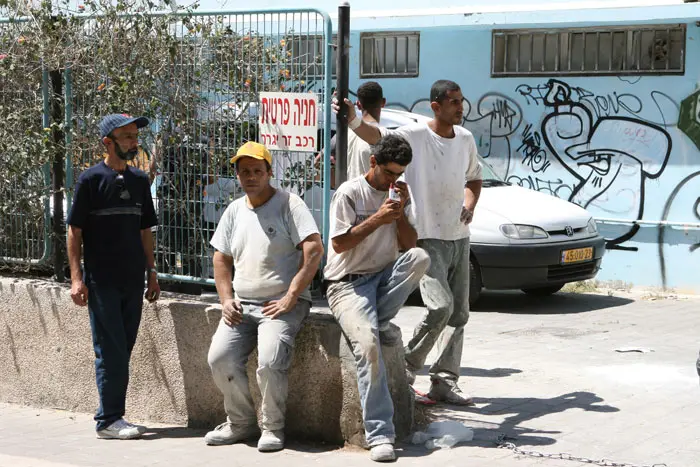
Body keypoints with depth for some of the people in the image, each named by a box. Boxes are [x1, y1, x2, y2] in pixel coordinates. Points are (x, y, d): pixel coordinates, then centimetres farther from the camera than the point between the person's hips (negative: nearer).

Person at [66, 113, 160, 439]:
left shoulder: (139, 180, 11)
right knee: (110, 351, -6)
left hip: (133, 280, 6)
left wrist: (151, 272, 13)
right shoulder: (91, 180, -6)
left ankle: (113, 417, 16)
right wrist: (76, 277, -11)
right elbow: (74, 231, -6)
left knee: (123, 351, 8)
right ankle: (108, 420, 0)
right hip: (101, 281, -6)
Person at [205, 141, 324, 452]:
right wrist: (226, 299, 7)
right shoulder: (234, 210, 15)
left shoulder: (289, 204, -5)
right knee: (219, 358, -15)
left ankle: (273, 428, -5)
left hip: (282, 304, -6)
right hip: (242, 305, 6)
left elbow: (314, 250, -13)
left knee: (270, 362, -27)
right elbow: (221, 258, 23)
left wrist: (290, 297, -16)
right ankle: (241, 423, 5)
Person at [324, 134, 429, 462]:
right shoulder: (349, 193, -5)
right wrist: (378, 218, -16)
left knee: (419, 258, -28)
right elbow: (339, 244, -11)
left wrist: (401, 212, -7)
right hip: (349, 284, -5)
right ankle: (379, 435, -30)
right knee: (367, 343, -31)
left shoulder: (398, 194, 13)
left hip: (384, 277, 5)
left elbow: (408, 245, 8)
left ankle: (376, 321, -15)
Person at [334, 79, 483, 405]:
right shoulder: (415, 136, -11)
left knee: (459, 313, 7)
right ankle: (407, 365, 1)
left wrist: (470, 204, 4)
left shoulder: (465, 139, 9)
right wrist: (353, 121, -51)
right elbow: (378, 136, -30)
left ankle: (444, 382, 15)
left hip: (459, 237, 7)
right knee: (441, 306, -19)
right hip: (427, 237, -7)